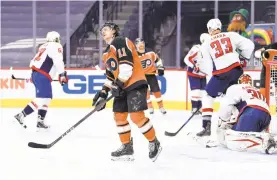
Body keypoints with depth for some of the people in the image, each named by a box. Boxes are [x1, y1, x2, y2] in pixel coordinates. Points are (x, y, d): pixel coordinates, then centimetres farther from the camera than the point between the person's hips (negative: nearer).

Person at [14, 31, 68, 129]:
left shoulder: (44, 46, 23)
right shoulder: (56, 46, -3)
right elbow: (58, 61, -18)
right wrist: (62, 74, -19)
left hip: (35, 73, 10)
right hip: (42, 76, -10)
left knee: (47, 97, 15)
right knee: (42, 98, -15)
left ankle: (40, 120, 10)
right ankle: (21, 115, -21)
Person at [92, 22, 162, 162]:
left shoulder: (120, 41, -9)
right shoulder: (107, 53, 22)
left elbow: (126, 62, -20)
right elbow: (111, 74, 26)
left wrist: (119, 82, -21)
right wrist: (104, 92, 17)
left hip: (135, 83, -10)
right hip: (122, 86, 10)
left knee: (136, 116, -17)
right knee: (119, 115, 7)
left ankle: (154, 143, -3)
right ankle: (127, 147, 15)